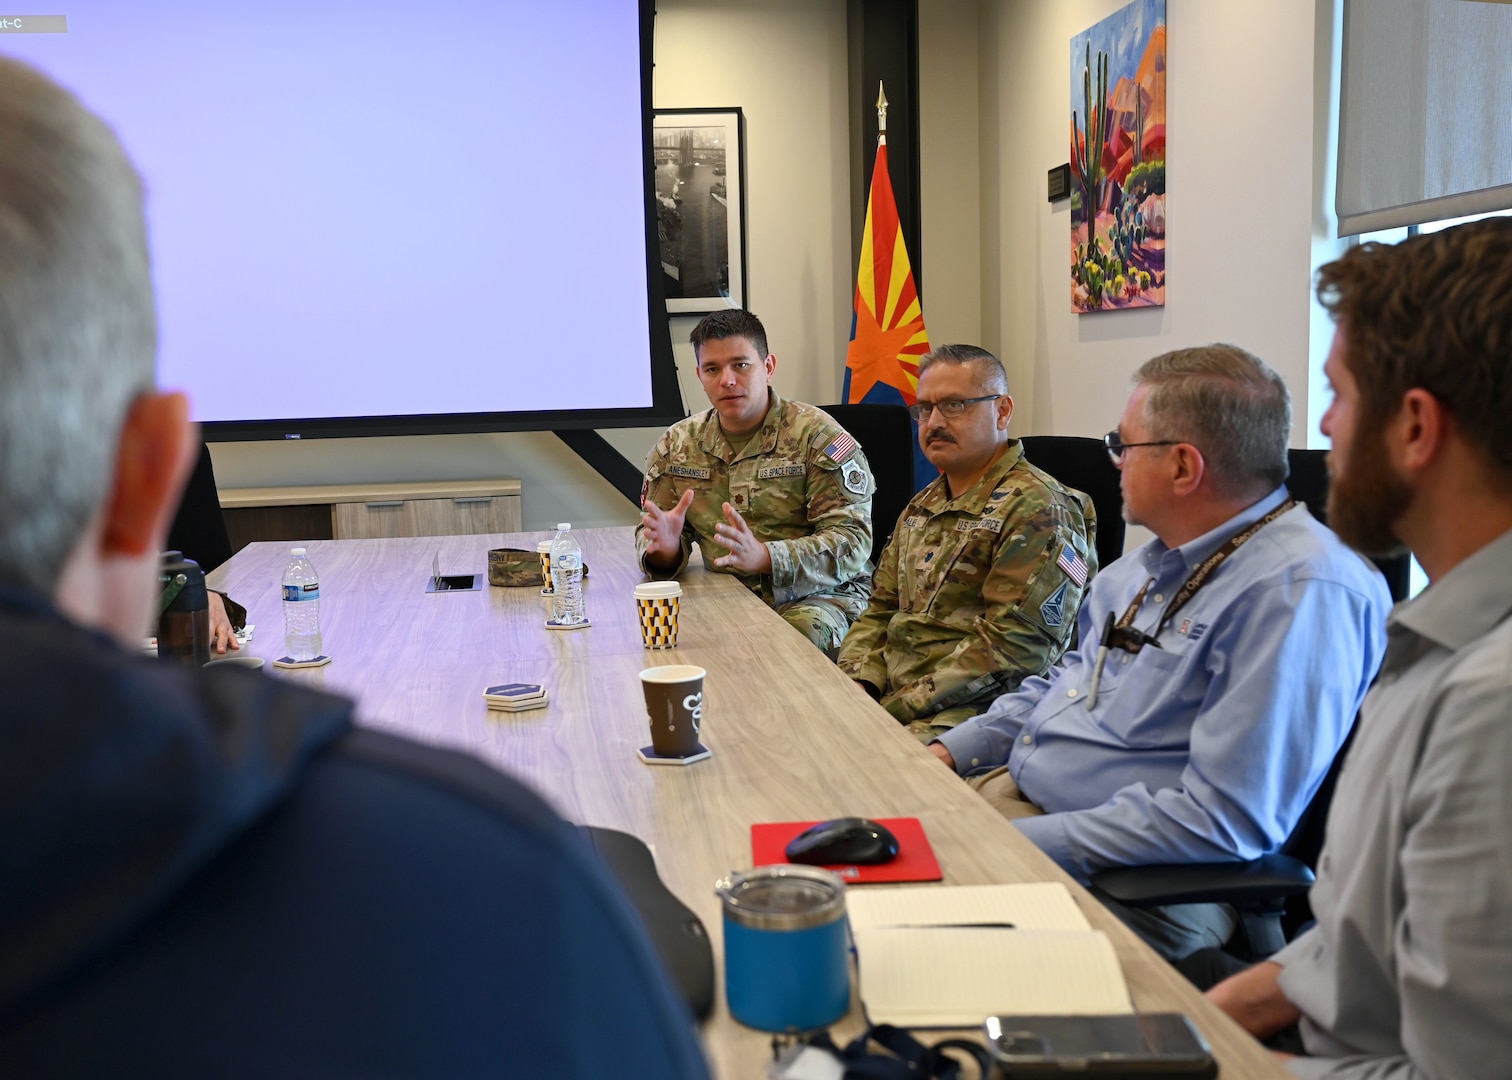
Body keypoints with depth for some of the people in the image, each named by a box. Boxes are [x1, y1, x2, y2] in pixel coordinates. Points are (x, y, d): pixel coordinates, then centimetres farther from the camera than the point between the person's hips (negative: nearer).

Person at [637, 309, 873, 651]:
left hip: (816, 596, -3)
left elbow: (853, 541, -13)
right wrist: (665, 549, -15)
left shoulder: (816, 434, -5)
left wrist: (762, 556, -29)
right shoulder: (676, 445, 10)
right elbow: (648, 536, 13)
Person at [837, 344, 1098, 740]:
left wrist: (902, 707, -18)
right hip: (887, 697, 8)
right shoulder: (922, 507, 20)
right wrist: (859, 681, 1)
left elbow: (1012, 648, -18)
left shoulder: (1037, 510, -10)